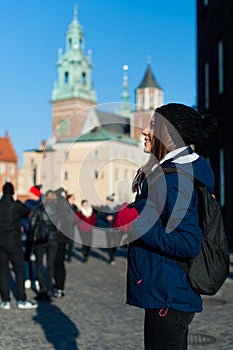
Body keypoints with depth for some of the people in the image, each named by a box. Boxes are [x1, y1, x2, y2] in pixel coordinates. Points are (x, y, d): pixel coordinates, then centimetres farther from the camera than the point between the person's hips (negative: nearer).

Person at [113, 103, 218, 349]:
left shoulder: (175, 179, -20)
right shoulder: (171, 171, 12)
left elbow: (189, 244, -27)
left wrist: (139, 228, -20)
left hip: (168, 298, -11)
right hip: (164, 293, 11)